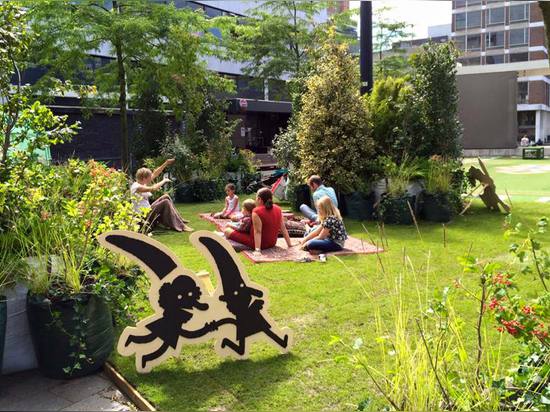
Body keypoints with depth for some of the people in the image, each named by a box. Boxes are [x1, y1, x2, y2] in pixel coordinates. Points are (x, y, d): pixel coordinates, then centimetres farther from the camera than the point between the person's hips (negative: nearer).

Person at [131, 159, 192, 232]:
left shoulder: (142, 183, 9)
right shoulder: (136, 187, -19)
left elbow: (155, 174, 10)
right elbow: (153, 189, -31)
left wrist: (166, 163, 4)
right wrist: (164, 181, -17)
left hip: (147, 211, 10)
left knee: (166, 197, 4)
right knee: (165, 202, -19)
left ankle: (179, 220, 5)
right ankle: (179, 226, -16)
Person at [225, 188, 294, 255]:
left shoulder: (257, 212, -23)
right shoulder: (278, 209, -5)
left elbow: (257, 232, -28)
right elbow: (283, 228, -3)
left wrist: (257, 250, -31)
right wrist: (289, 244, 3)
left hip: (259, 243, -7)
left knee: (228, 231, 1)